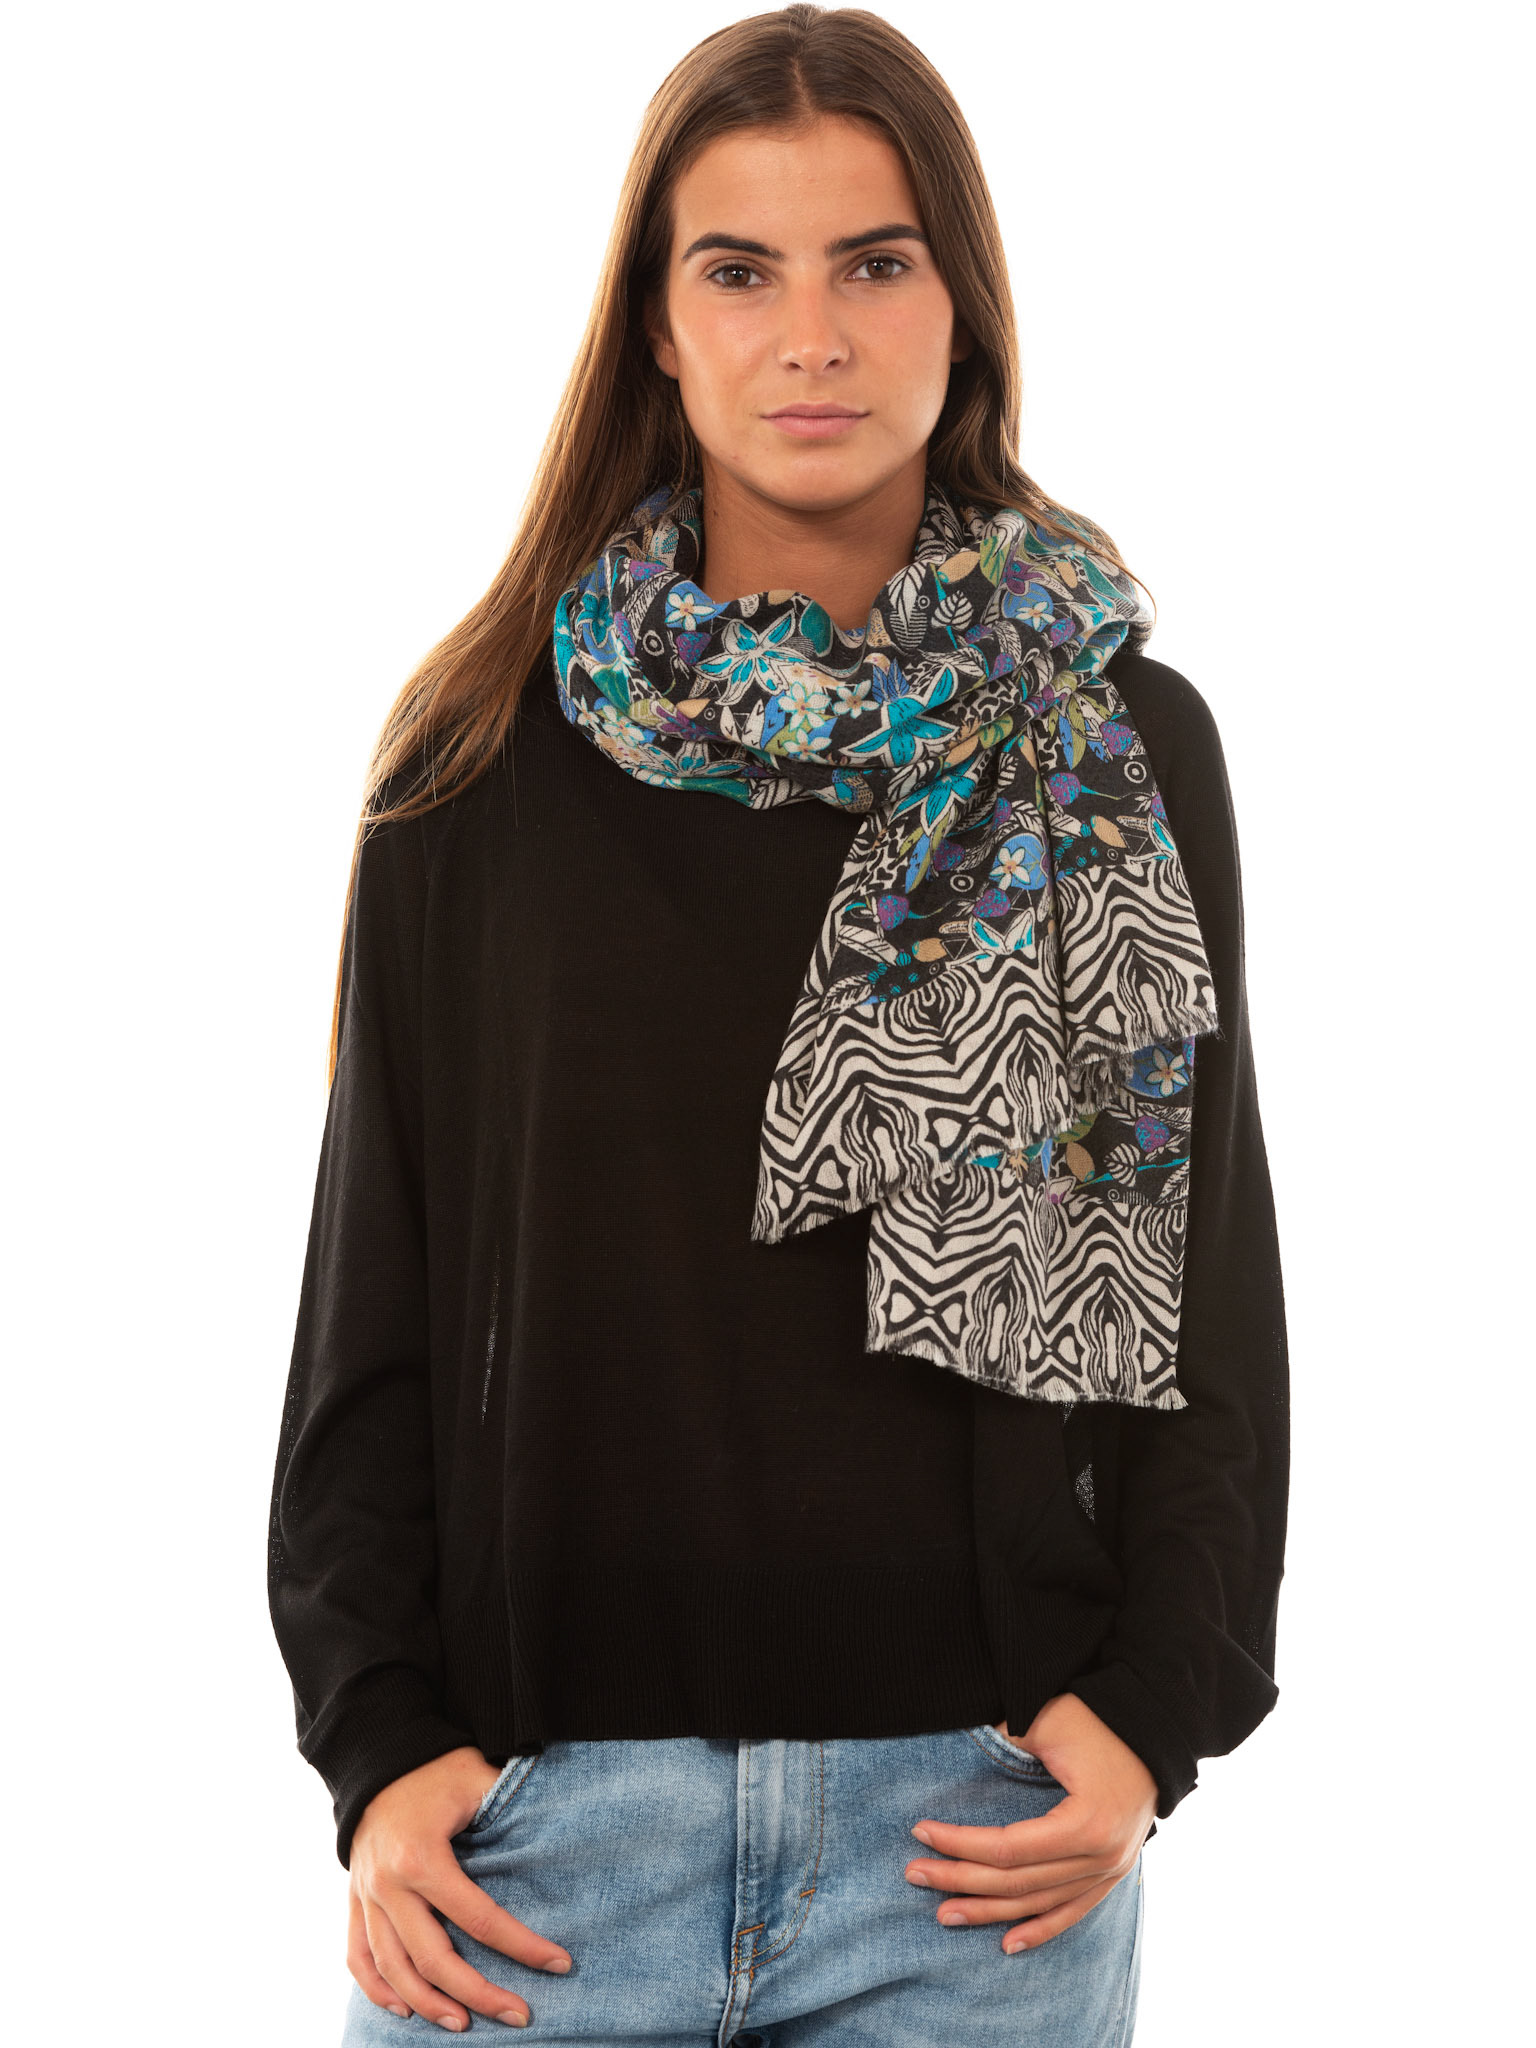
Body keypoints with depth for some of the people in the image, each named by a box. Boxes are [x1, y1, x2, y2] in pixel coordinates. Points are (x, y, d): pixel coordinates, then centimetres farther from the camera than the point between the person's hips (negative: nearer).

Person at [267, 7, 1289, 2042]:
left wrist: (1154, 1714, -6)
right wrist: (377, 1740, -4)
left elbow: (1213, 1286, 5)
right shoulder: (487, 758, 3)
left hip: (981, 1806, 0)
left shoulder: (1125, 755, 3)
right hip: (536, 1803, 0)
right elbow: (377, 1287, 4)